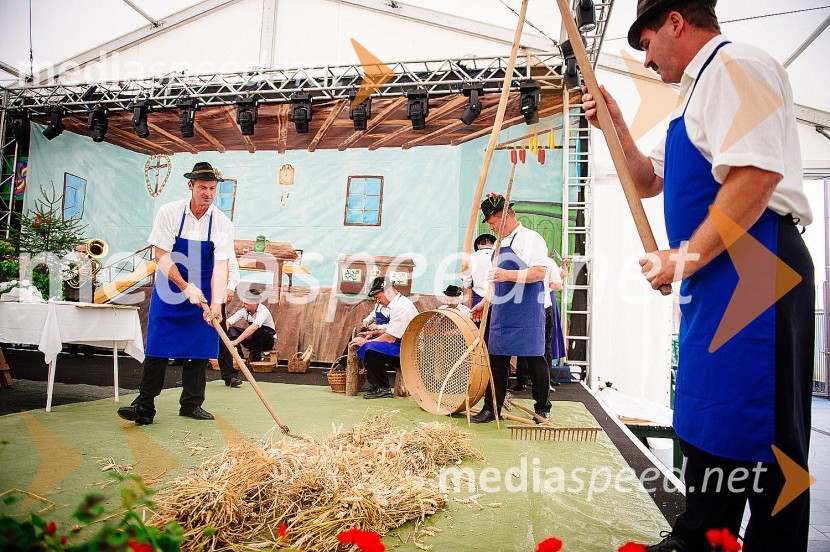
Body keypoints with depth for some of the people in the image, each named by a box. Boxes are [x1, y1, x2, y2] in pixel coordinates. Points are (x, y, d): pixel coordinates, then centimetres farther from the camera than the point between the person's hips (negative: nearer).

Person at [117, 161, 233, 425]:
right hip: (169, 289, -1)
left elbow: (220, 267, -15)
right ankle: (144, 406, 1)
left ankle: (191, 404, 15)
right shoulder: (169, 212, -10)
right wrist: (186, 288, -21)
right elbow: (162, 257, -13)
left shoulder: (223, 223, -9)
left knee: (199, 349, 4)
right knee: (157, 347, -5)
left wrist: (216, 304, -27)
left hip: (203, 292, 2)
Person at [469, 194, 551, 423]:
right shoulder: (500, 244, 19)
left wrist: (508, 274, -27)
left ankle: (542, 409, 16)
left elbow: (539, 272, -18)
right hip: (501, 312, 8)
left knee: (535, 359, 2)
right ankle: (492, 408, 17)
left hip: (527, 314, -8)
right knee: (496, 359, 8)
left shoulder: (530, 238, -7)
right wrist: (485, 303, 22)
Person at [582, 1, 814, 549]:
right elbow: (649, 181, 27)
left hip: (752, 269, -10)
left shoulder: (735, 64, -8)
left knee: (756, 427, -2)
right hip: (715, 278, 10)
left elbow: (757, 173, -23)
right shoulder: (699, 93, 23)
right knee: (707, 421, 16)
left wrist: (687, 257, -19)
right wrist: (616, 125, 16)